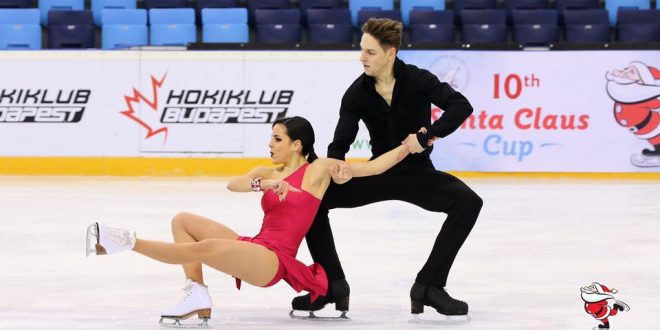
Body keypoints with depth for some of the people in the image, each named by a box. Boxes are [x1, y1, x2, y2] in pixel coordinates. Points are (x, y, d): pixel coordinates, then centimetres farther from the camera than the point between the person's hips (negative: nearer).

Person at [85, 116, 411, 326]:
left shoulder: (318, 170, 1)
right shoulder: (269, 173, 16)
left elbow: (371, 166, -1)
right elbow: (233, 184, -2)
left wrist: (406, 147, -9)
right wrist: (262, 184, -22)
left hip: (274, 260, -8)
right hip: (253, 250, 8)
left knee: (203, 248, -27)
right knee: (183, 221, 1)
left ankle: (128, 243, -23)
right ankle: (197, 296, -10)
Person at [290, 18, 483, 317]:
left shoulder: (417, 80, -17)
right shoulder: (357, 93, -11)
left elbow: (461, 106, -27)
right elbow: (340, 143, -14)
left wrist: (426, 134, -35)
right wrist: (336, 166, -37)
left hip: (417, 171, -2)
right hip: (379, 171, 2)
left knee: (468, 202, -29)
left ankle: (429, 286, -24)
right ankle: (333, 285, -9)